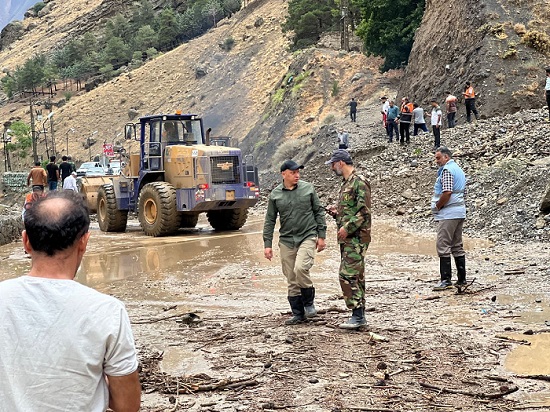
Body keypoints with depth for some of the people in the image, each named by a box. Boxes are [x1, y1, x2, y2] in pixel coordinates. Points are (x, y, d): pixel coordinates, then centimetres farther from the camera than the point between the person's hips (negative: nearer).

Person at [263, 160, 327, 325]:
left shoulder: (308, 188, 0)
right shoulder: (275, 194, 2)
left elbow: (319, 212, 5)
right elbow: (270, 220, 7)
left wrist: (321, 235, 1)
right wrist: (267, 244, 2)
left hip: (307, 237, -2)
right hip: (286, 241, 2)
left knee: (300, 268, -23)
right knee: (291, 280, 5)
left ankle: (309, 303, 0)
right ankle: (298, 314, 17)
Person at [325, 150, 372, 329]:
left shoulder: (359, 182, -13)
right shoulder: (346, 183, 18)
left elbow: (364, 211, -19)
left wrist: (347, 227, -20)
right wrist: (336, 212, 10)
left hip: (356, 237, -10)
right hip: (346, 238, 10)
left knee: (348, 275, -13)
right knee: (356, 276, 11)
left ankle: (357, 316, -9)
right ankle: (359, 315, 15)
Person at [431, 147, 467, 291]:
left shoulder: (447, 170, -11)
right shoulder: (459, 169, 20)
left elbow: (447, 192, -22)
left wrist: (437, 207, -9)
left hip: (448, 214, -10)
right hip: (460, 212, 10)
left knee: (443, 246, -9)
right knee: (457, 246, 12)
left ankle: (446, 280, -11)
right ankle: (461, 279, 14)